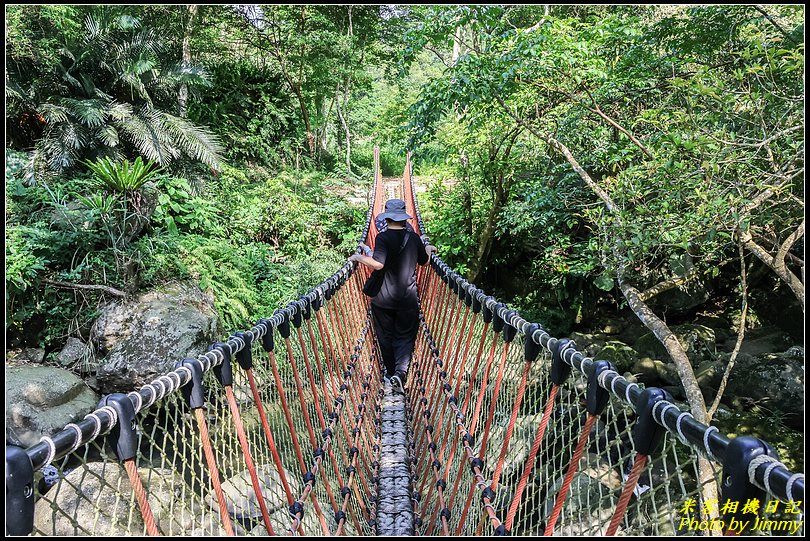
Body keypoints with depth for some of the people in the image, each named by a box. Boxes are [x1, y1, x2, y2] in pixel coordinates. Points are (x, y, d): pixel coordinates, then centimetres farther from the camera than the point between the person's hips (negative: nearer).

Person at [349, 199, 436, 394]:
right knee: (405, 337, 7)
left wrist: (358, 257, -9)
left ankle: (390, 373, 26)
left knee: (385, 336, 15)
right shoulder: (414, 238, -1)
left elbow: (377, 263, -24)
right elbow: (425, 262, 13)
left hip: (382, 299, -1)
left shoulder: (383, 237, -13)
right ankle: (400, 372, -12)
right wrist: (428, 249, 33)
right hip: (408, 299, 2)